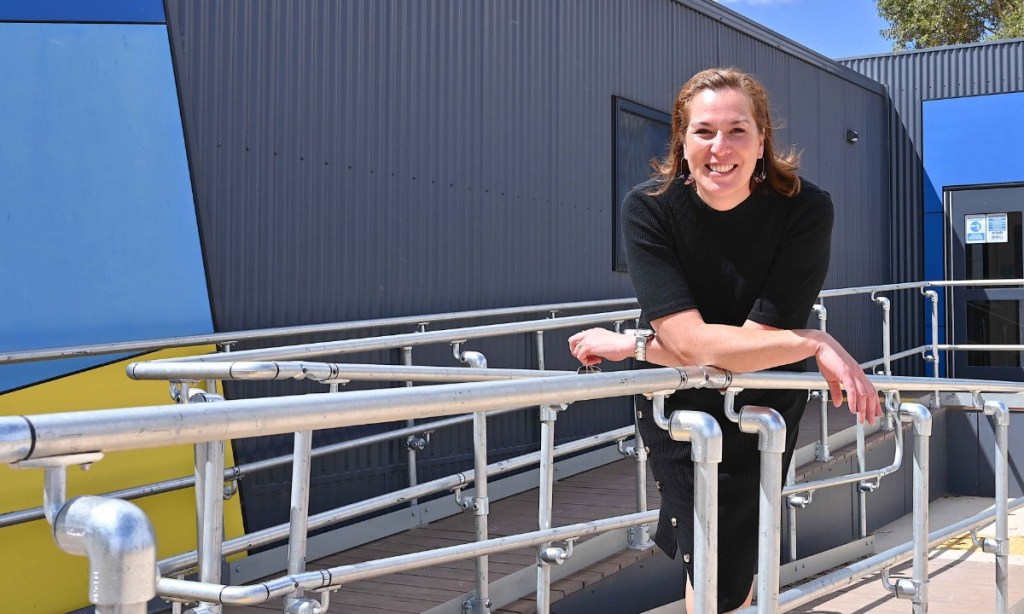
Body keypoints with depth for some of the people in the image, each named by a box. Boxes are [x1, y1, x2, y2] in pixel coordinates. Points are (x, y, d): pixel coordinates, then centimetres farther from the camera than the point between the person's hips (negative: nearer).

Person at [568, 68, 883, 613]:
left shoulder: (805, 209, -23)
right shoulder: (648, 208, -22)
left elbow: (755, 342, -26)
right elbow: (692, 342, -29)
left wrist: (633, 346, -25)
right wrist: (820, 344, -30)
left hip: (765, 401, 0)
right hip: (676, 402, 0)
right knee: (706, 563, 4)